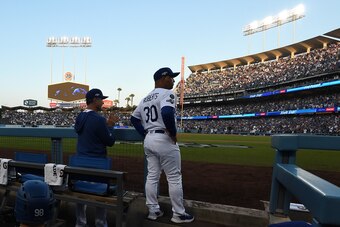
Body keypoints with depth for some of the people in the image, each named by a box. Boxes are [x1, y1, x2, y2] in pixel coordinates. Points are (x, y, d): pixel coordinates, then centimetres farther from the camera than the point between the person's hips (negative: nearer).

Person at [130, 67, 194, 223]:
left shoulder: (145, 98, 15)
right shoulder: (167, 94, -12)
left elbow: (134, 118, 17)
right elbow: (167, 113, -31)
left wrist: (146, 135, 15)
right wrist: (173, 133, -17)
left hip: (148, 140, 8)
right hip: (164, 140, -8)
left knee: (152, 177, 13)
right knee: (174, 178, 4)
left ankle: (153, 211, 23)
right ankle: (178, 214, 15)